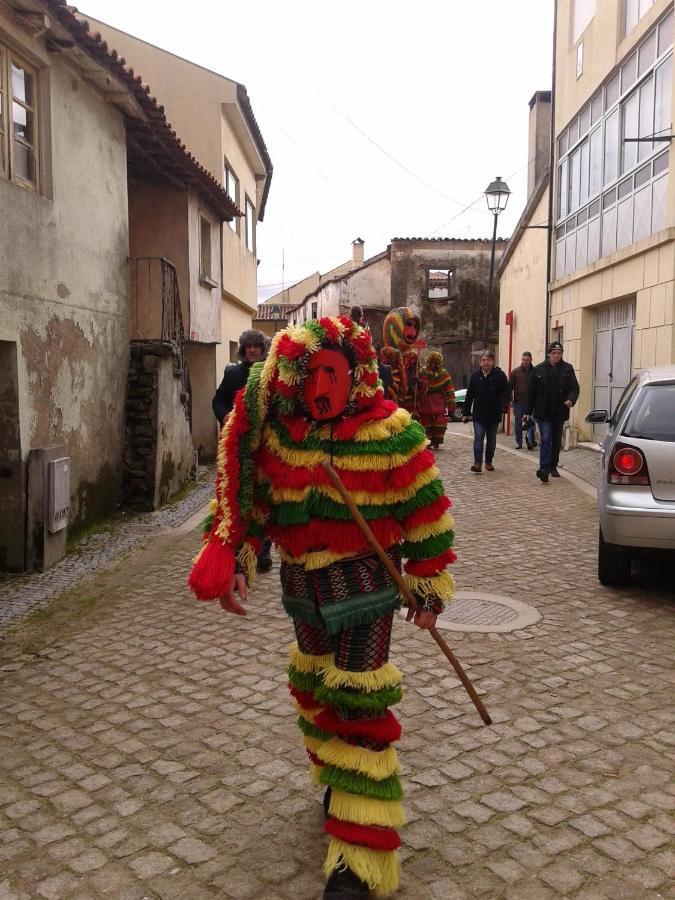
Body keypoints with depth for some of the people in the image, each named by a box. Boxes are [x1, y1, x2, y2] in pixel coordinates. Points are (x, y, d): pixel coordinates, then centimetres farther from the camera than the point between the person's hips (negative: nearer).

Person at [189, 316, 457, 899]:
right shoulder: (275, 432, -6)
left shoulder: (391, 432, -15)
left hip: (364, 581, -5)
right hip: (301, 583, 5)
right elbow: (247, 500, 0)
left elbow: (426, 511, -8)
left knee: (358, 701, -5)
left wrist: (431, 587, -3)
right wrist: (230, 562, -13)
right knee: (315, 684, 20)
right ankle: (338, 779, 47)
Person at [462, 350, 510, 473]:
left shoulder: (500, 375, -3)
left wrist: (504, 407, -24)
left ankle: (489, 462, 24)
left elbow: (505, 393, -6)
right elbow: (469, 395, 6)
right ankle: (477, 462, -13)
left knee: (491, 440, 11)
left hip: (493, 414, 0)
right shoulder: (475, 375, 3)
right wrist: (466, 413, 5)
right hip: (478, 414, 0)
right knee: (478, 437, -10)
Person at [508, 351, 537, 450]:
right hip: (518, 402, 2)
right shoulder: (515, 371, 3)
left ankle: (530, 442, -1)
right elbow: (510, 386, 5)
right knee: (518, 423, 7)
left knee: (530, 423, -5)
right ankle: (518, 443, 16)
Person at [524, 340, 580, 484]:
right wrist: (528, 412, 3)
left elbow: (574, 388, -3)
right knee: (546, 439, -13)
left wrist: (571, 400, -25)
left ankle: (553, 467, 28)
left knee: (556, 441, 13)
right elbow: (532, 392, 4)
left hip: (559, 413, 2)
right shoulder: (539, 369, 1)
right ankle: (544, 469, -20)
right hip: (543, 413, -2)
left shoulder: (568, 369, 3)